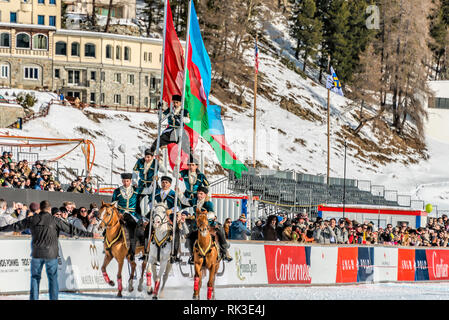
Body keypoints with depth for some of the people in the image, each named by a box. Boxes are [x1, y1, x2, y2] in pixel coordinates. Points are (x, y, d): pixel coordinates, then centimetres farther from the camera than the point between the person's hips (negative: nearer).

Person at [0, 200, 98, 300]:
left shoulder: (32, 219, 3)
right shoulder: (55, 220, -4)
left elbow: (16, 226, 12)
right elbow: (71, 230, -6)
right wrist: (90, 235, -3)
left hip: (37, 254, 2)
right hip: (51, 254, -2)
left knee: (35, 277, 9)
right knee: (53, 278, 7)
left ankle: (34, 298, 5)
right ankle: (53, 298, 5)